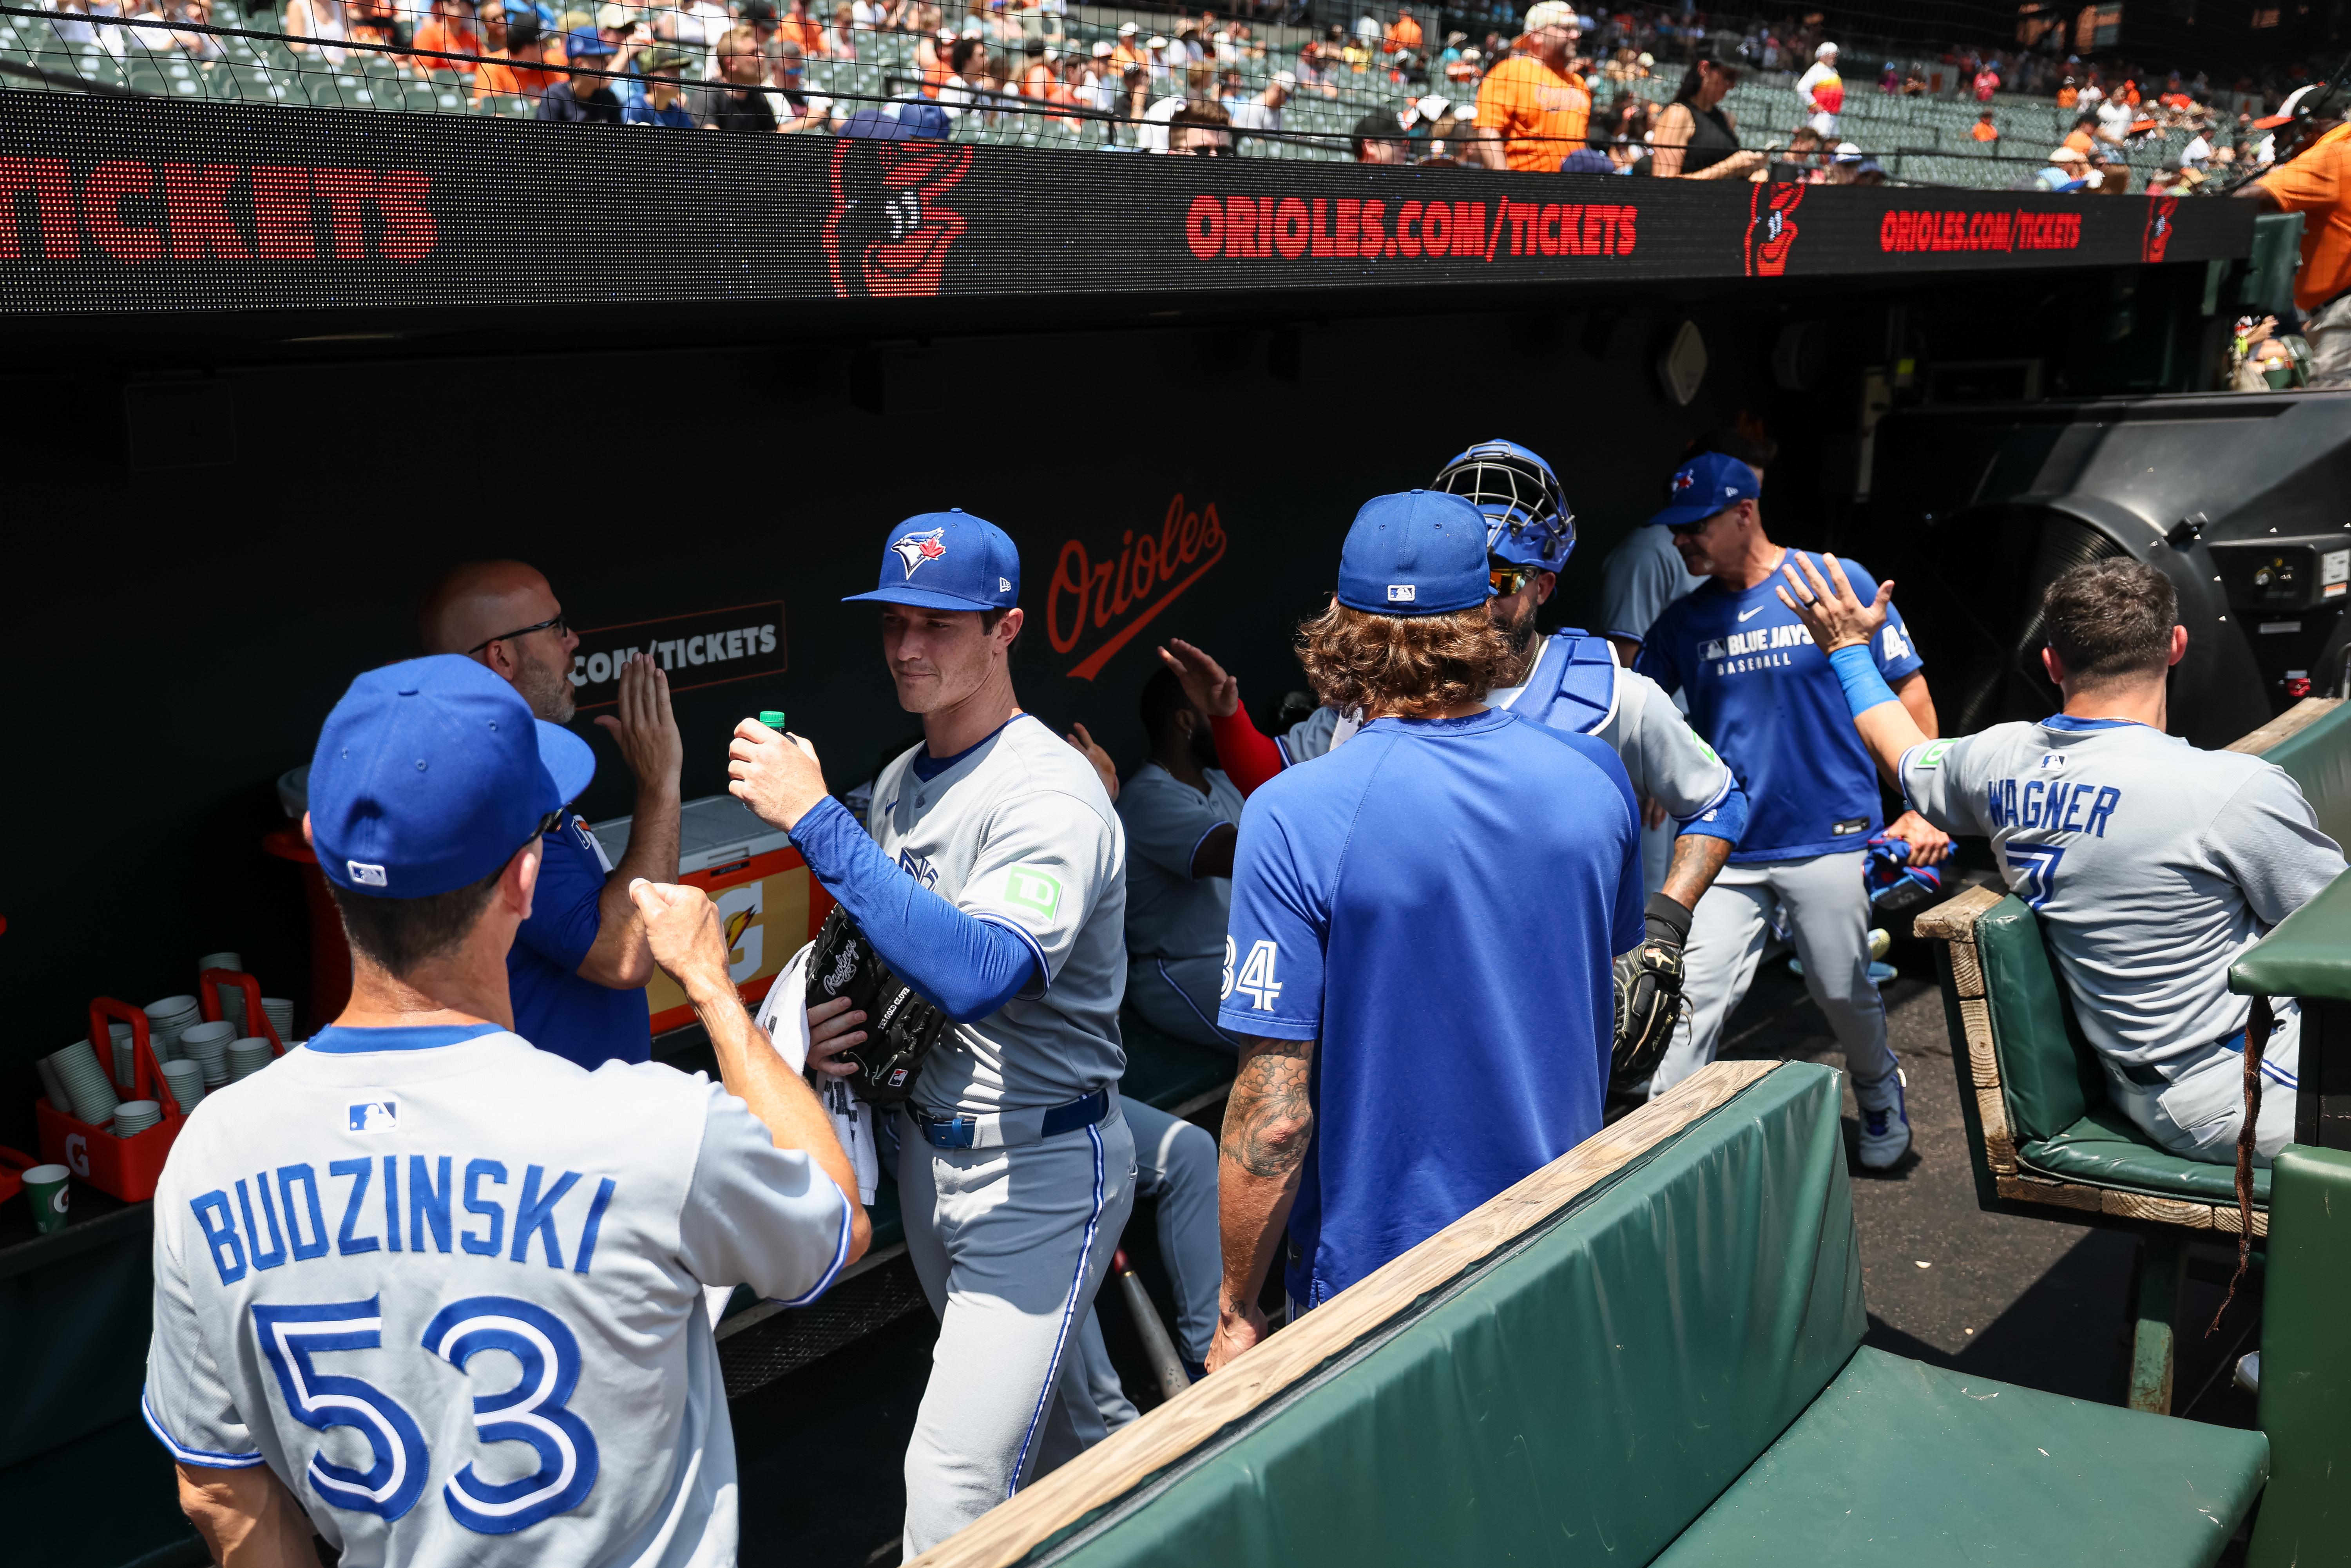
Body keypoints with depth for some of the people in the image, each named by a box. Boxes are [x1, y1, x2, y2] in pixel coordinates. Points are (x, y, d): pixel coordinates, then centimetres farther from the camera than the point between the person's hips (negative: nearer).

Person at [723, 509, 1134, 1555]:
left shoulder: (1050, 793, -21)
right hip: (931, 1152, 9)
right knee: (1046, 1413, 25)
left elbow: (976, 976, -38)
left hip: (1041, 1171, -8)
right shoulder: (896, 785, 6)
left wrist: (813, 819, -36)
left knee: (953, 1489, -9)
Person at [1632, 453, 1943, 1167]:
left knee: (1844, 993, 12)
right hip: (1727, 847, 2)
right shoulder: (1684, 621, 5)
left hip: (1830, 840, -2)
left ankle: (1881, 1097, 41)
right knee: (1695, 996, -8)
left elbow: (1910, 692, 1)